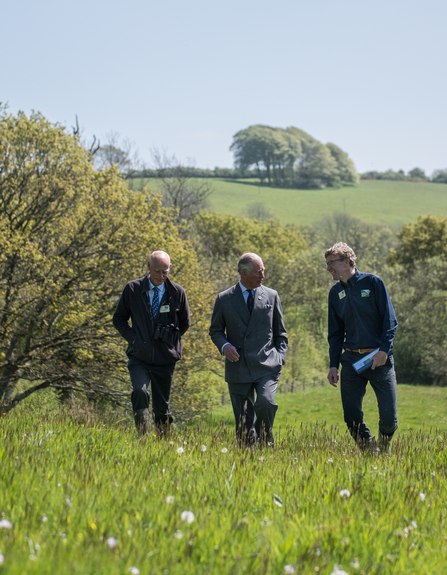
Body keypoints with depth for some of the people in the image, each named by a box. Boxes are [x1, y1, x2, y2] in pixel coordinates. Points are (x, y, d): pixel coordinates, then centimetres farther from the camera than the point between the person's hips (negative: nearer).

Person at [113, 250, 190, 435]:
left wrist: (170, 340, 6)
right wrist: (133, 338, -2)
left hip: (165, 358, 1)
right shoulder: (133, 289, -1)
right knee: (140, 392, -25)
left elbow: (185, 322, 15)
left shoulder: (177, 292, 1)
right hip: (139, 357, -1)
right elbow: (119, 318, 9)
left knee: (161, 405, 8)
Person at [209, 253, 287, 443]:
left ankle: (265, 441, -3)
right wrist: (224, 345, -8)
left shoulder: (271, 296, 8)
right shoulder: (224, 299, 5)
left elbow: (280, 333, 14)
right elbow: (215, 330, 13)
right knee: (243, 425, 2)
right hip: (238, 368, 1)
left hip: (266, 366, 0)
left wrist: (280, 358, 2)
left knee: (265, 403, -25)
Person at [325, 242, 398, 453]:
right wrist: (333, 364, 5)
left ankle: (384, 450, 22)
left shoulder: (372, 282, -1)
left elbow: (390, 320, -3)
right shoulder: (335, 293, 12)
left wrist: (383, 350, -15)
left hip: (379, 359, -4)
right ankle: (369, 451, 14)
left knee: (389, 417, -6)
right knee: (351, 416, -4)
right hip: (351, 360, 4)